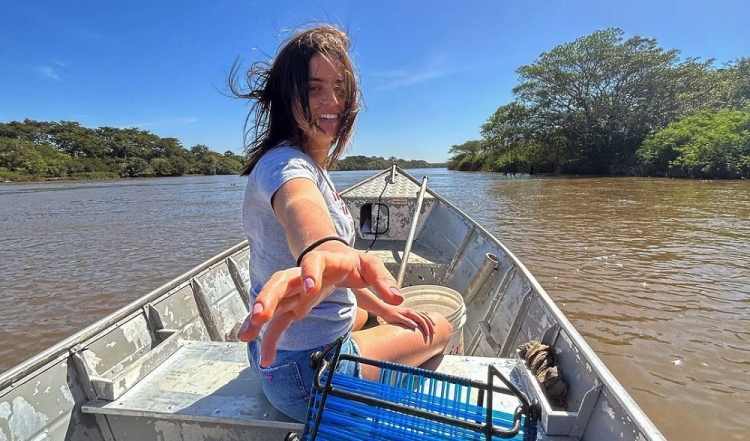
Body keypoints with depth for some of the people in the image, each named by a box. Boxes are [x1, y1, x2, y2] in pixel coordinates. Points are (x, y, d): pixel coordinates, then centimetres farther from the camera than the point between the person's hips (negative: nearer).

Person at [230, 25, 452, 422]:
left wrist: (384, 308, 4)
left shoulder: (311, 167, 8)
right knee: (439, 328, 10)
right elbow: (301, 208, -50)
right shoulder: (284, 164, -22)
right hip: (309, 373, -9)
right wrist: (323, 249, -70)